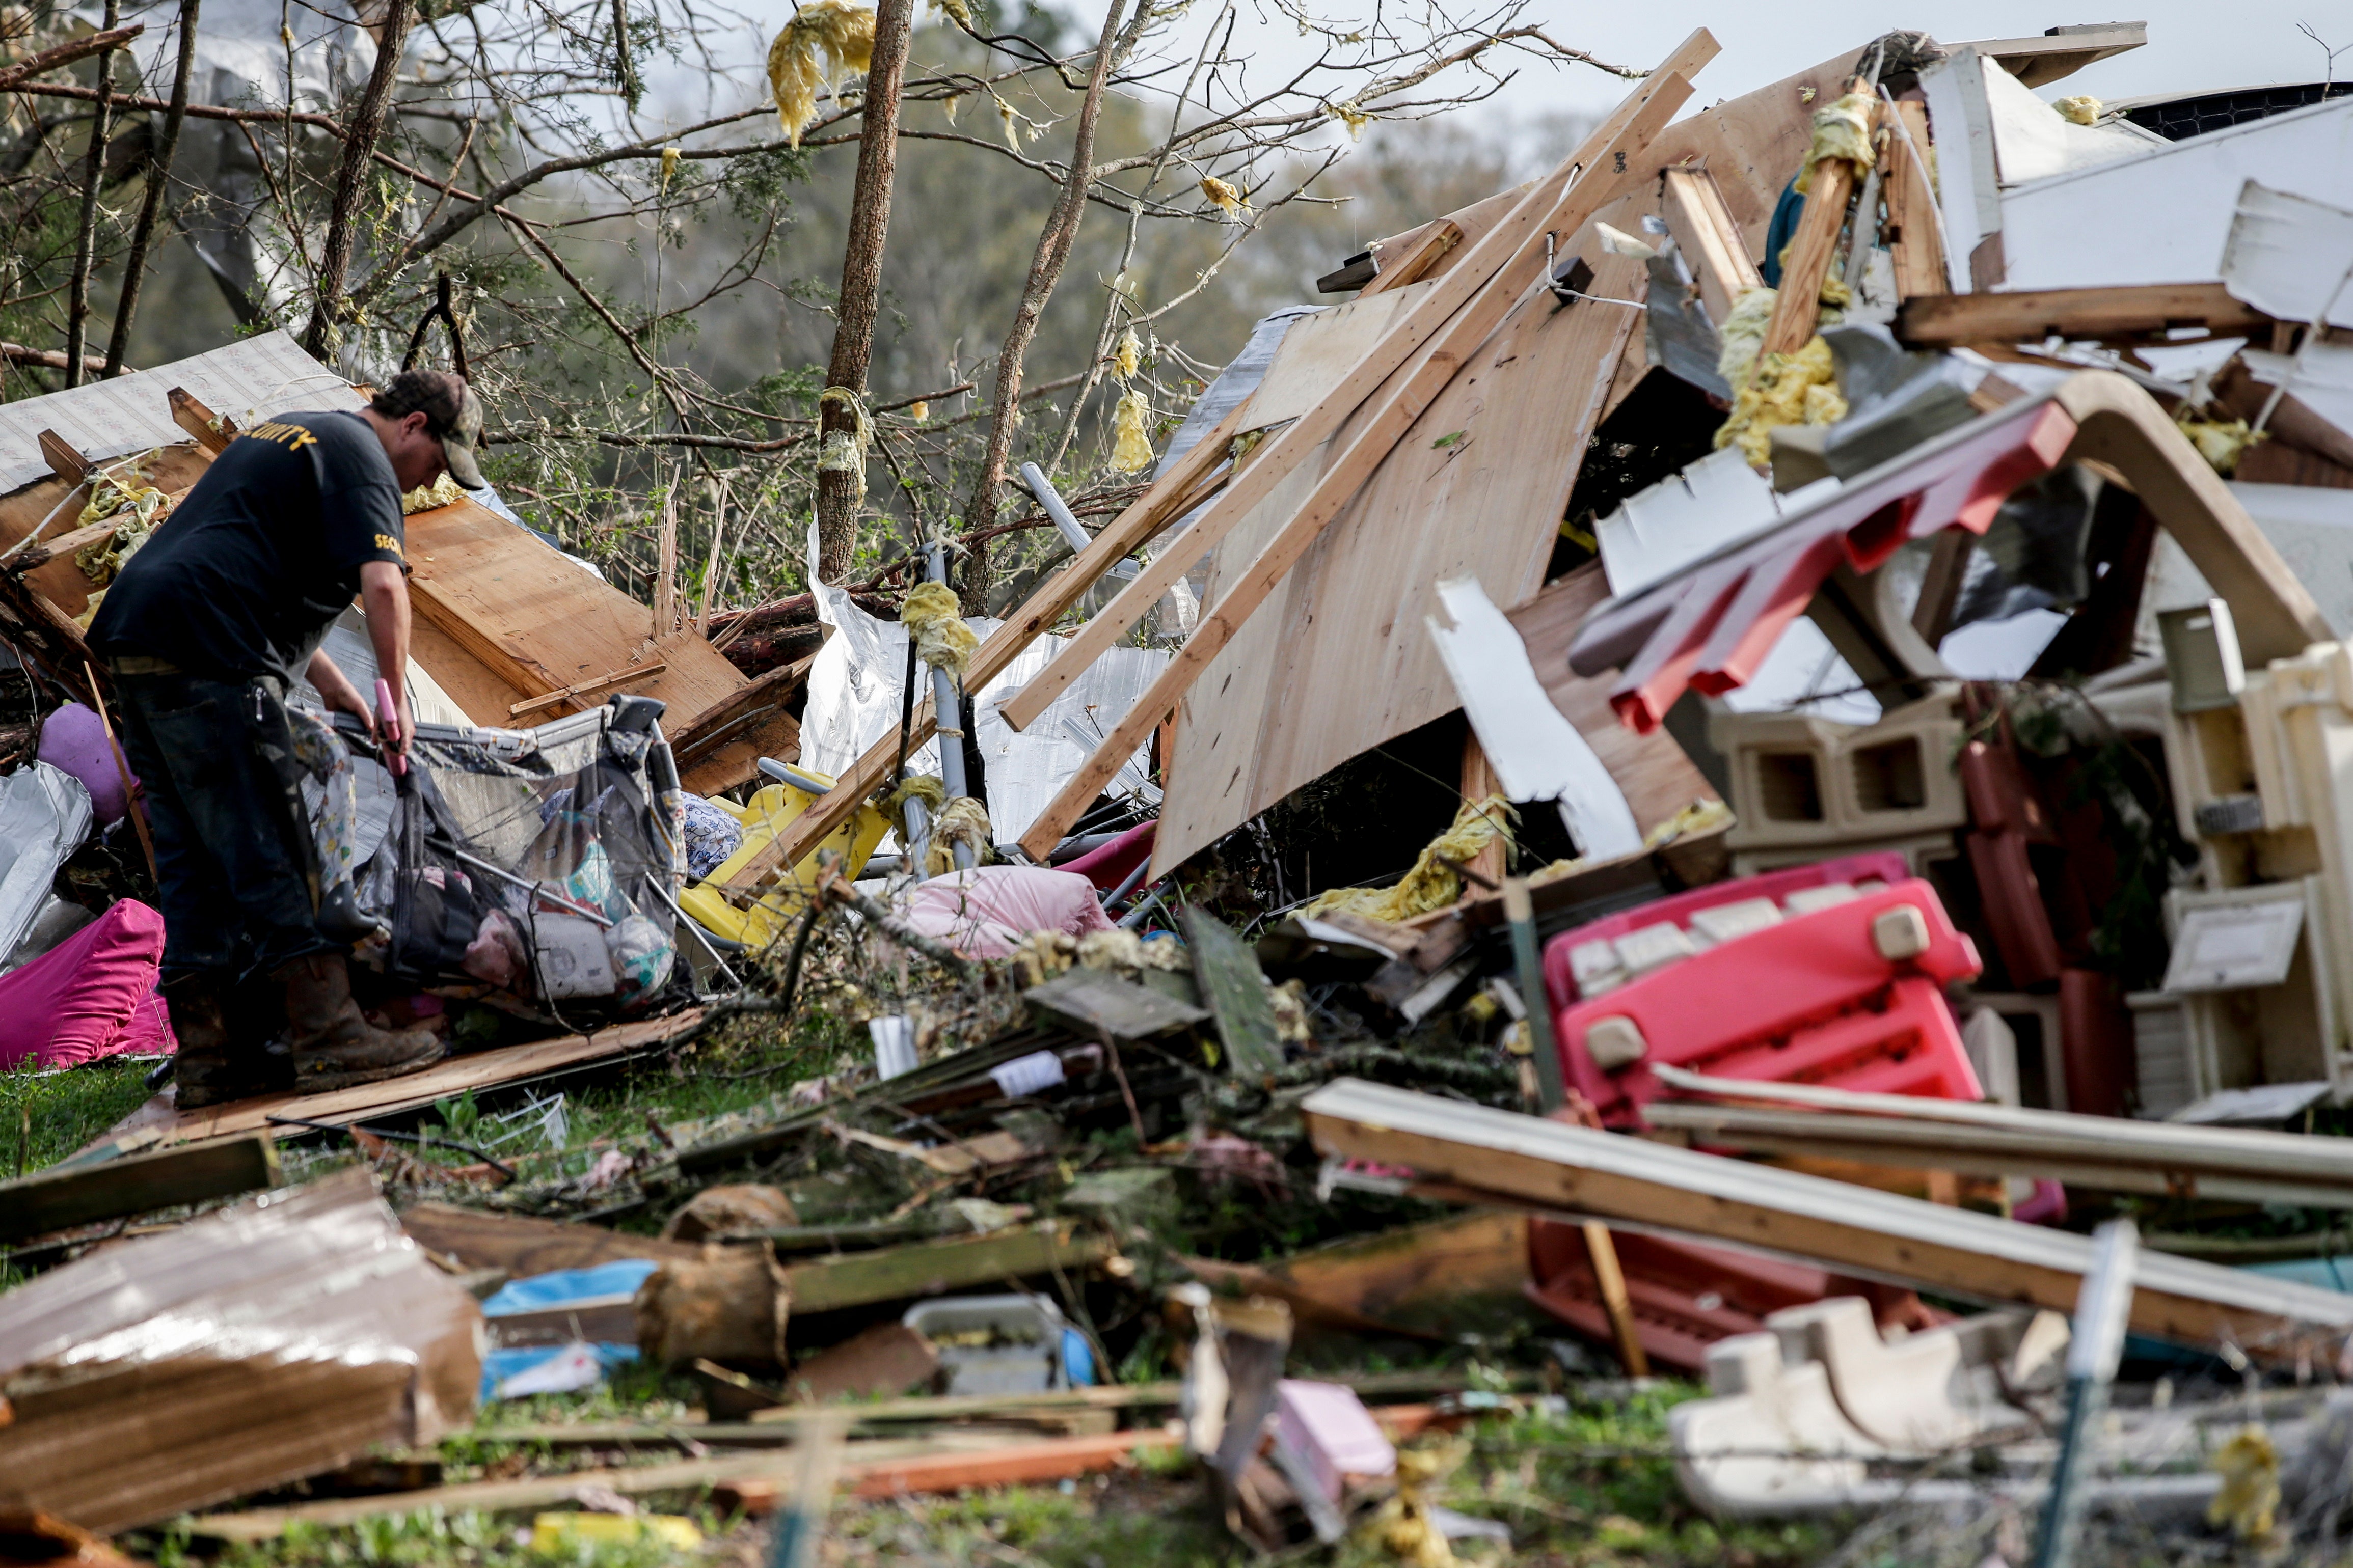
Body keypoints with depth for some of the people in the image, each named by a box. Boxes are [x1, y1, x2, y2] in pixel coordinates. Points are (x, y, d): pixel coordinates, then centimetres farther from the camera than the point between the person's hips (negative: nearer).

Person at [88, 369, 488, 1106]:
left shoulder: (281, 437, 29)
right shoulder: (361, 456, -2)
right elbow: (382, 584, -16)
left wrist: (332, 685, 29)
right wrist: (397, 690, -3)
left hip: (132, 633, 10)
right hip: (205, 650, -10)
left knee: (193, 861, 10)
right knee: (269, 851, -9)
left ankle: (206, 1053, 10)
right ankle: (330, 1037, -10)